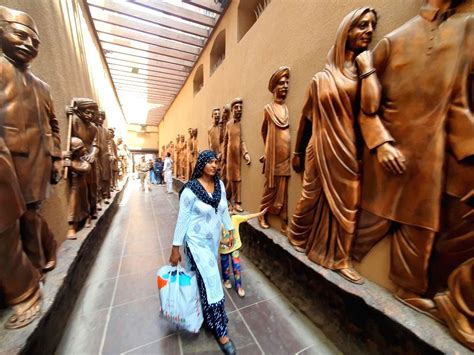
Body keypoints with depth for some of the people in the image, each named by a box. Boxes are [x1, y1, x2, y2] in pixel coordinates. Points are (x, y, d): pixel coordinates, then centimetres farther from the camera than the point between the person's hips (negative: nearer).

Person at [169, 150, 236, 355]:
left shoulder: (220, 185, -5)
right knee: (210, 281, 3)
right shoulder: (190, 189, -21)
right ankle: (220, 330, 27)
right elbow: (182, 219, -16)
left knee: (206, 277, 24)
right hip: (197, 241, -5)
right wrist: (175, 248, -12)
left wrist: (230, 230, 10)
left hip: (214, 239, 6)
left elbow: (224, 210, 6)